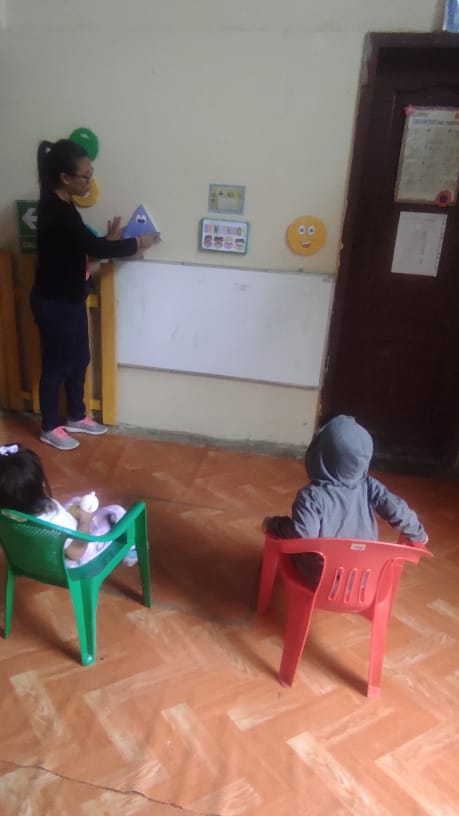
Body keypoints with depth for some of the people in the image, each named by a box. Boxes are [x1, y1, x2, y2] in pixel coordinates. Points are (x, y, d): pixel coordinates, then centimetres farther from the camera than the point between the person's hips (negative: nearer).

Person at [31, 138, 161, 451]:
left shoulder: (62, 206, 7)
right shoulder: (56, 210, -23)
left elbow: (83, 246, 16)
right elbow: (95, 248, -23)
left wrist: (110, 238, 5)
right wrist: (138, 243, -12)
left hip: (71, 298, 9)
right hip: (54, 302, -9)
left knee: (79, 359, 18)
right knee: (57, 364, 4)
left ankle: (77, 417, 35)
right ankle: (50, 427, 22)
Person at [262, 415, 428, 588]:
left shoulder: (312, 495, -25)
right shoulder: (369, 487, -13)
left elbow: (302, 534, -33)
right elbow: (398, 511, -13)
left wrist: (273, 524, -15)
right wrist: (417, 535, 6)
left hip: (319, 578, -4)